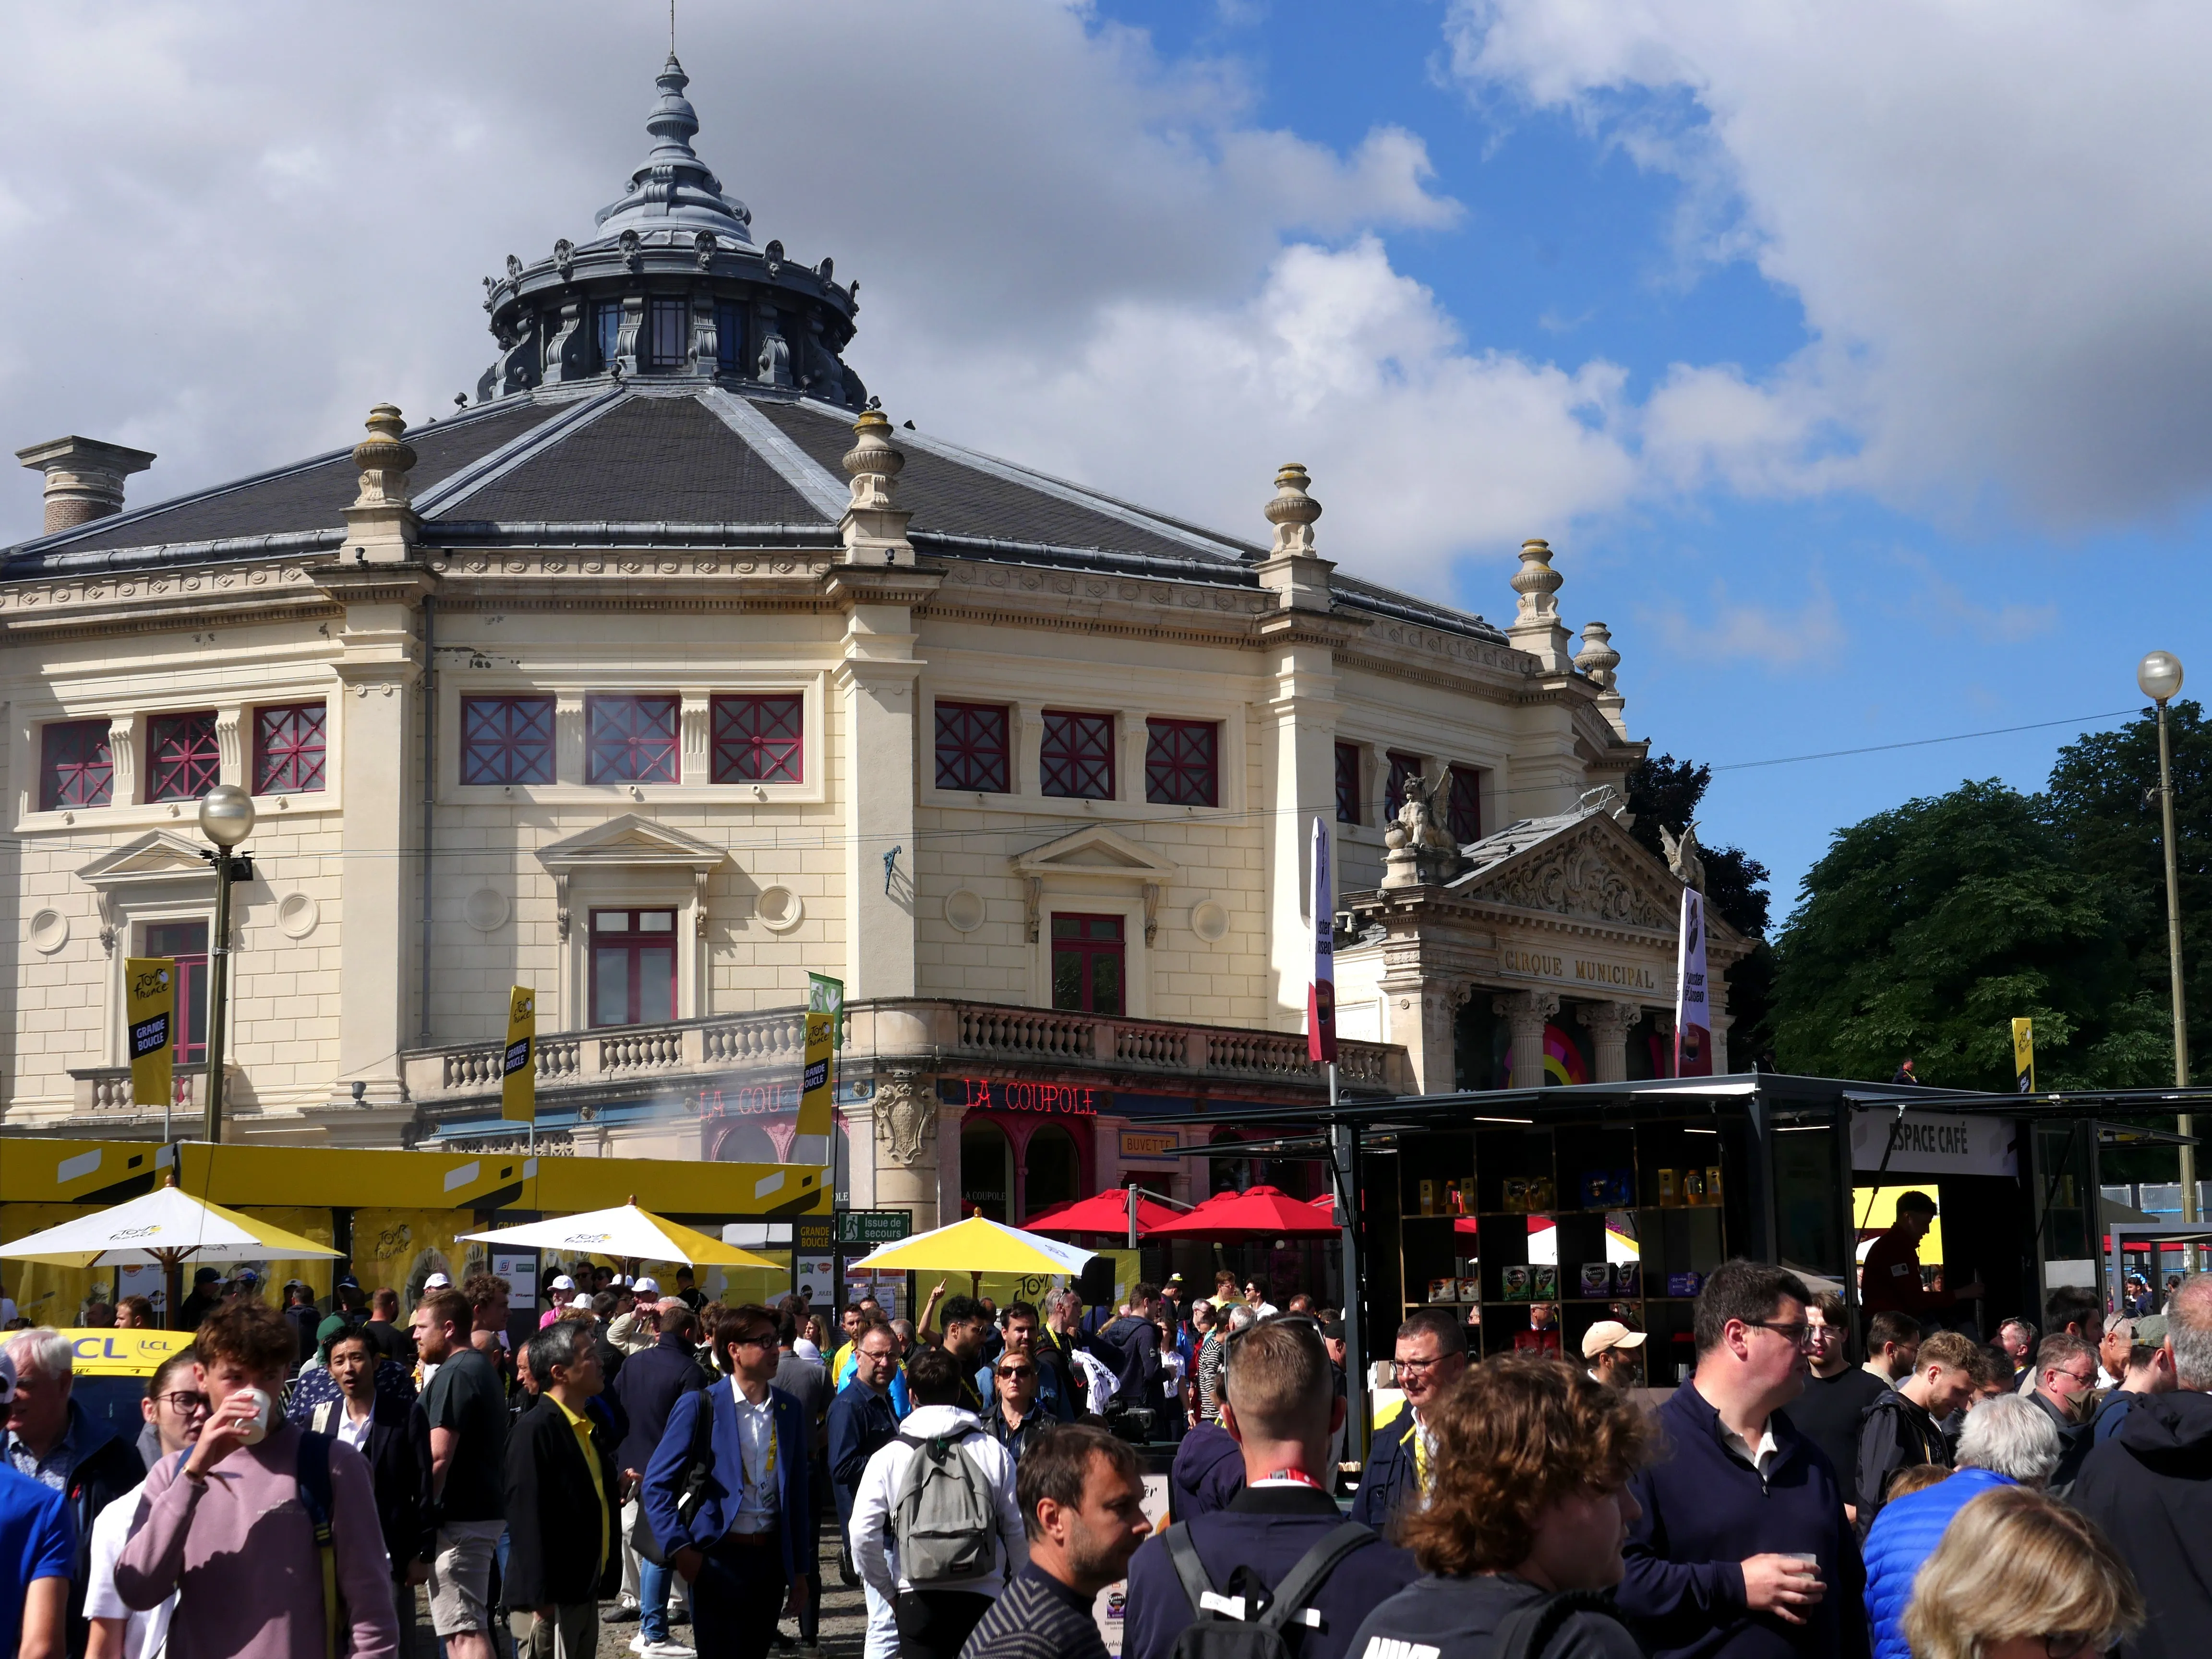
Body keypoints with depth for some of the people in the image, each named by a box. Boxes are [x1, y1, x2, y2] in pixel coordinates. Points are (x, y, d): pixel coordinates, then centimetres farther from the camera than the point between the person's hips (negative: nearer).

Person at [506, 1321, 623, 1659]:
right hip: (554, 1593, -9)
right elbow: (527, 1514, -20)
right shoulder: (535, 1429, -16)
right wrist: (540, 1597, -22)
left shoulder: (588, 1426, 13)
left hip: (586, 1589, 9)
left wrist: (617, 1488, 4)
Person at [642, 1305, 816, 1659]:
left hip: (770, 1559, 4)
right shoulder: (700, 1407, -6)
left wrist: (800, 1572, 11)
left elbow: (798, 1495, 11)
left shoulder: (789, 1411, 8)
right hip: (717, 1560, -4)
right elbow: (658, 1485, -5)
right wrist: (679, 1548, -14)